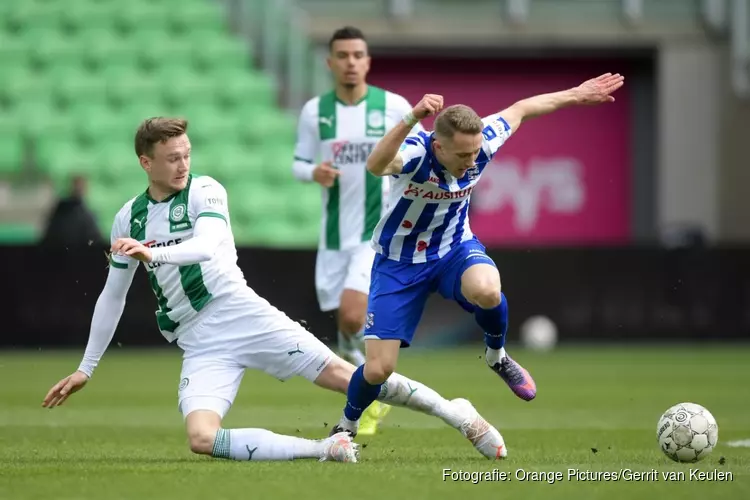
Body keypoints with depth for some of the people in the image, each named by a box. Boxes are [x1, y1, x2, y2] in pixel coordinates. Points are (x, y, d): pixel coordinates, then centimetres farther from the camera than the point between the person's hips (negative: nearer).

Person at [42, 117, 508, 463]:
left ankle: (455, 412, 5)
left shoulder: (204, 190, -1)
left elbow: (207, 244, -21)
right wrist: (85, 369, 20)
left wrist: (152, 254, -37)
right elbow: (113, 296, 19)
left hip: (243, 314, -3)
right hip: (200, 345, 3)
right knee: (201, 438, -23)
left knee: (340, 374, -9)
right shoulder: (128, 218, 10)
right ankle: (324, 450, -20)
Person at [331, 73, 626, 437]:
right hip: (400, 261, -2)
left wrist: (576, 94, 11)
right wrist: (411, 119, -71)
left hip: (454, 248, 3)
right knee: (378, 368, -8)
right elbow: (376, 166, -56)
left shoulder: (481, 144, -19)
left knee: (486, 291, -35)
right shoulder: (416, 152, -32)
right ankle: (346, 427, 26)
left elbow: (521, 109, 2)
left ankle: (497, 355, -1)